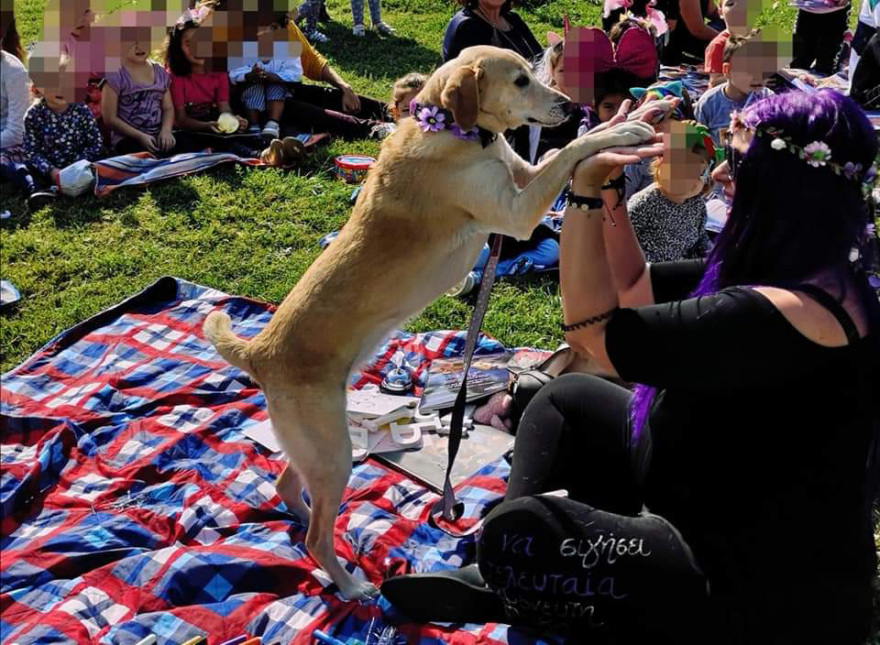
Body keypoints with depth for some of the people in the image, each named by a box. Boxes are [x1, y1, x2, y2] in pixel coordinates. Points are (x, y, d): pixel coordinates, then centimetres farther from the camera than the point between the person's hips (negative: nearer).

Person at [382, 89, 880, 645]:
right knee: (568, 398, 16)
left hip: (767, 595, -10)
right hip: (736, 519, 10)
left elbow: (592, 326, -24)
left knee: (518, 531, -16)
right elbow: (634, 288, 11)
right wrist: (605, 189, 1)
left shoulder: (781, 314, -31)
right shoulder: (806, 276, 2)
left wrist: (586, 188, -20)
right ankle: (504, 580, 15)